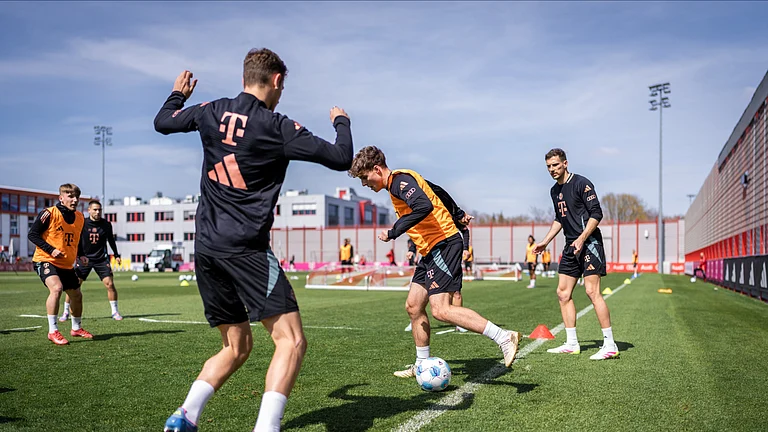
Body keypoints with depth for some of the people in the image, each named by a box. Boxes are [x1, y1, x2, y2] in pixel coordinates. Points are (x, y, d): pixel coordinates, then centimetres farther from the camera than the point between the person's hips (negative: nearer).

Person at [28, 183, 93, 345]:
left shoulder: (79, 217, 5)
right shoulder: (48, 214, -15)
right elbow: (32, 234, -12)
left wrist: (80, 255, 3)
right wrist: (51, 250, -22)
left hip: (67, 265, 7)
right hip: (46, 260, -7)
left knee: (76, 295, 14)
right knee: (56, 288, -30)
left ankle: (77, 328, 38)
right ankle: (53, 331, -19)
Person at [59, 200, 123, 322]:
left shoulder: (106, 224, -1)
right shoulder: (82, 223, -7)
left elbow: (111, 240, 14)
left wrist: (116, 255, 16)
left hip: (101, 259, 1)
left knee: (110, 284, -9)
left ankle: (115, 312, 5)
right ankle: (66, 312, 13)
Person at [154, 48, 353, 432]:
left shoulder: (210, 112, 9)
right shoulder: (278, 127, -7)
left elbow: (162, 123, 27)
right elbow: (341, 159, -6)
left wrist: (178, 94, 46)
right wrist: (341, 122, 14)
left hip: (206, 247, 7)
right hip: (245, 249, -7)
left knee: (237, 347, 18)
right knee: (291, 341, -7)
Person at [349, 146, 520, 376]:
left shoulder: (399, 180, -13)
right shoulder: (398, 183, 19)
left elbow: (424, 206, -31)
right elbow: (435, 192, 29)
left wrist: (393, 232, -24)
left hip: (443, 243, -11)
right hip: (431, 250, 11)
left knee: (441, 310, -18)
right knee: (413, 307, 11)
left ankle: (504, 337, -17)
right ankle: (422, 365, 22)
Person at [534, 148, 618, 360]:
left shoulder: (581, 183, -9)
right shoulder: (555, 191, 15)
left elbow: (596, 213, -14)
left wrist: (582, 238, -23)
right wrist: (545, 241, 24)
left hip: (589, 242, -9)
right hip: (571, 246, 9)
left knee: (592, 291, -14)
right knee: (563, 293, 6)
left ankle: (610, 345, -7)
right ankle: (572, 344, 14)